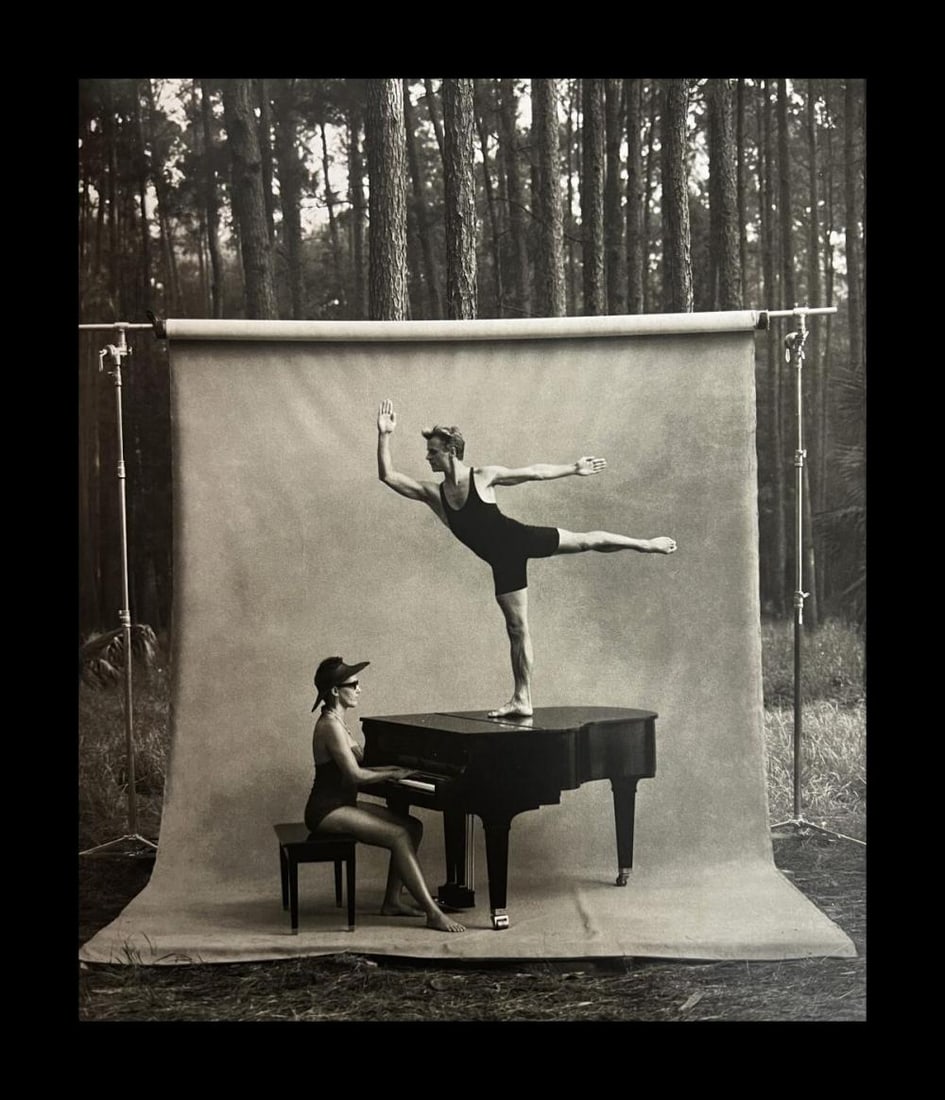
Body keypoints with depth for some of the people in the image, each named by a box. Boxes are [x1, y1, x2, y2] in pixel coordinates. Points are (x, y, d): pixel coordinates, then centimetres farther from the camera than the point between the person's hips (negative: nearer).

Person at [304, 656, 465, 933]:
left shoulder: (336, 721, 14)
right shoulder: (330, 725, -17)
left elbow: (355, 769, 16)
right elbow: (356, 776, -20)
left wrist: (395, 770, 8)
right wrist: (392, 774, -6)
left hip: (342, 804, 10)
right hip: (327, 810, -10)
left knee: (413, 827, 2)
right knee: (399, 836, -22)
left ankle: (393, 900, 5)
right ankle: (433, 914, -23)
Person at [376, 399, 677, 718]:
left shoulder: (482, 476, -12)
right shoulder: (433, 494, -4)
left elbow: (535, 472, -3)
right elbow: (388, 476, -10)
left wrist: (573, 468, -1)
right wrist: (384, 436, -20)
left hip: (520, 539, -3)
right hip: (502, 561, 3)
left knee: (586, 541, 3)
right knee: (516, 628, 6)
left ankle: (646, 544, 27)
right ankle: (522, 700, 10)